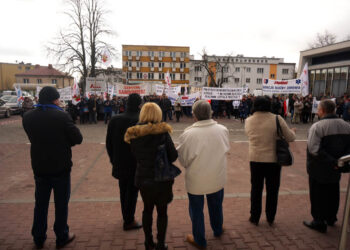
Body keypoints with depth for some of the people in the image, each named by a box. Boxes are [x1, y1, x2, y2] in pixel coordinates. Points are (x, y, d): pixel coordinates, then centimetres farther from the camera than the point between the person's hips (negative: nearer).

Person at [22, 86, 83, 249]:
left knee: (40, 204, 19)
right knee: (61, 204, 11)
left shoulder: (27, 117, -3)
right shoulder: (62, 116, -18)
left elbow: (33, 137, 8)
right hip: (60, 167, -4)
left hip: (39, 167, 4)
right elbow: (77, 139, -14)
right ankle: (62, 237, 25)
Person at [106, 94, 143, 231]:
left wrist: (113, 159, 15)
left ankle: (125, 216, 39)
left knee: (123, 190, 21)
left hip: (120, 164, 5)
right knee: (132, 191, 8)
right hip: (135, 164, -5)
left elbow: (108, 143, 4)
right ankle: (129, 221, 18)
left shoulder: (114, 120, -3)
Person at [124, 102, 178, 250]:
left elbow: (135, 155, 5)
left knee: (147, 209, 23)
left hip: (142, 178, 4)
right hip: (162, 179, -4)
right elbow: (173, 156, -12)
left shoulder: (134, 134, -7)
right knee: (162, 212, 15)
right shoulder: (162, 132, -19)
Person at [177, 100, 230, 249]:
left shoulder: (188, 134, -24)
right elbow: (226, 150, 2)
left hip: (196, 180, -3)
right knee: (216, 206, 27)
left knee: (196, 209, 18)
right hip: (218, 178, 4)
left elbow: (183, 159, -12)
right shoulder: (223, 130, -14)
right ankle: (218, 230, 52)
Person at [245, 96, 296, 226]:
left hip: (255, 160, 2)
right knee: (272, 190, 15)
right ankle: (270, 218, 29)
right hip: (273, 160, -1)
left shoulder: (249, 121, -6)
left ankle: (255, 218, 26)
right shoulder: (277, 119, -13)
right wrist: (292, 131, 16)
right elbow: (290, 138, -7)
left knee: (256, 189, 16)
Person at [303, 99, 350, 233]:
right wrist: (339, 161, -2)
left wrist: (331, 161, -21)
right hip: (335, 169, 7)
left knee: (318, 195, 7)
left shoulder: (317, 126, -21)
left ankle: (319, 221, 16)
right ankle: (331, 218, 40)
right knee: (333, 193, 22)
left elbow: (314, 149, -29)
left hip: (318, 169, -6)